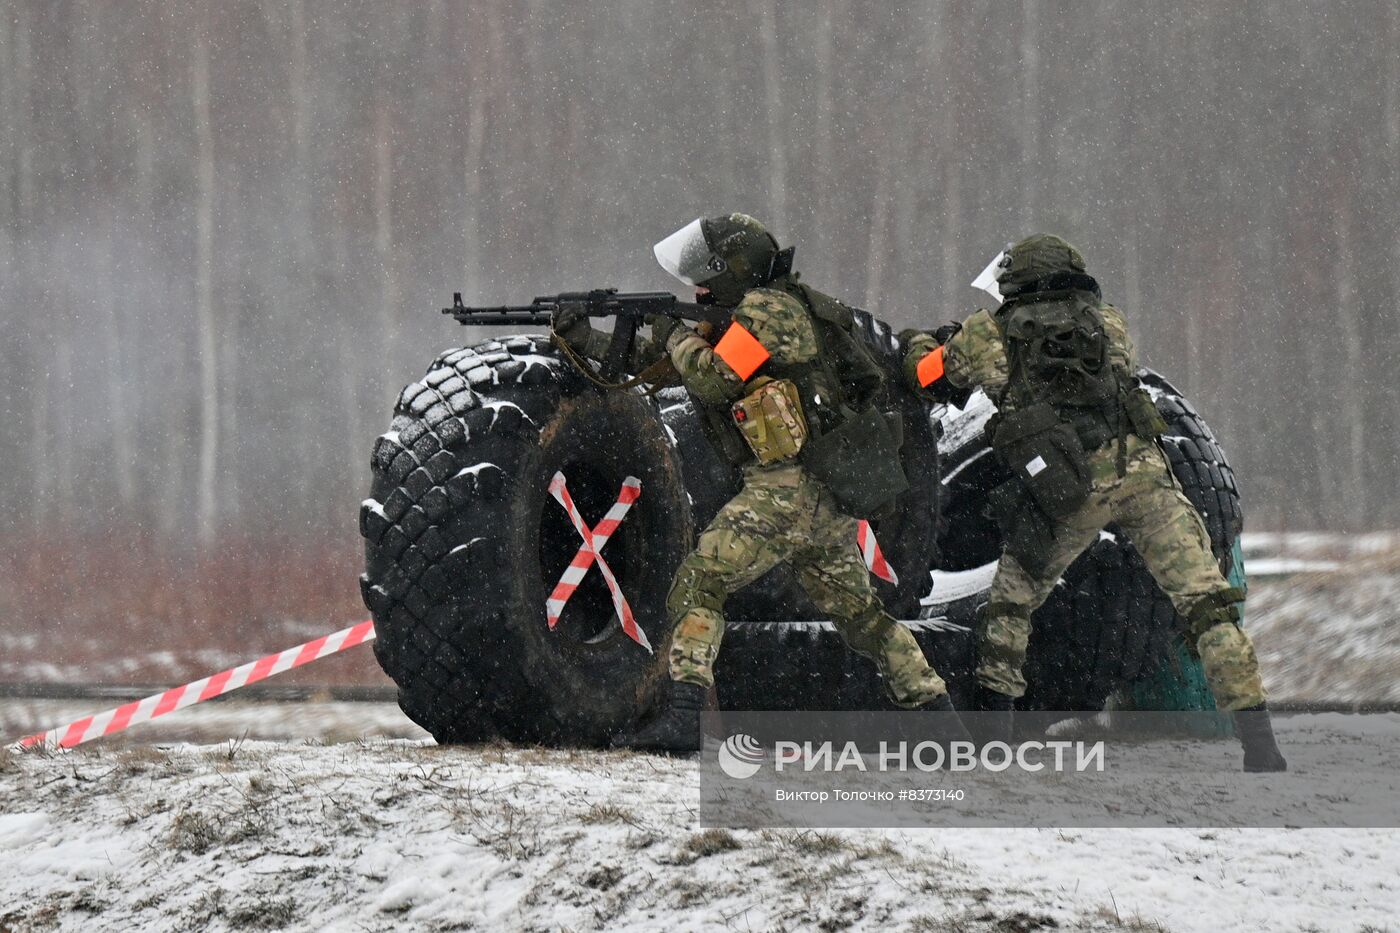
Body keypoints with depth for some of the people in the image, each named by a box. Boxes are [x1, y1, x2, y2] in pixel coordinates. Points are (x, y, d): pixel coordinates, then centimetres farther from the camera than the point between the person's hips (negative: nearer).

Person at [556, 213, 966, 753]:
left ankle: (683, 717, -18)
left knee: (699, 584, -8)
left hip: (788, 486, -10)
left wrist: (676, 336, 0)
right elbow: (646, 367, 26)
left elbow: (713, 379, -18)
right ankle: (935, 713, 16)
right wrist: (585, 340, 22)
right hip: (832, 492, 10)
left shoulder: (769, 309, -8)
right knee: (858, 610, 16)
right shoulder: (745, 315, 21)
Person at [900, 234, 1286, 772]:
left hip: (1064, 488, -1)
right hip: (1141, 468, 1)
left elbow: (921, 373, 33)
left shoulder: (989, 335, 19)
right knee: (1206, 603, -1)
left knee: (1010, 600, 20)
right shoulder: (1110, 323, 25)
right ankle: (1258, 741, -12)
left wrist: (918, 341, 57)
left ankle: (991, 728, 12)